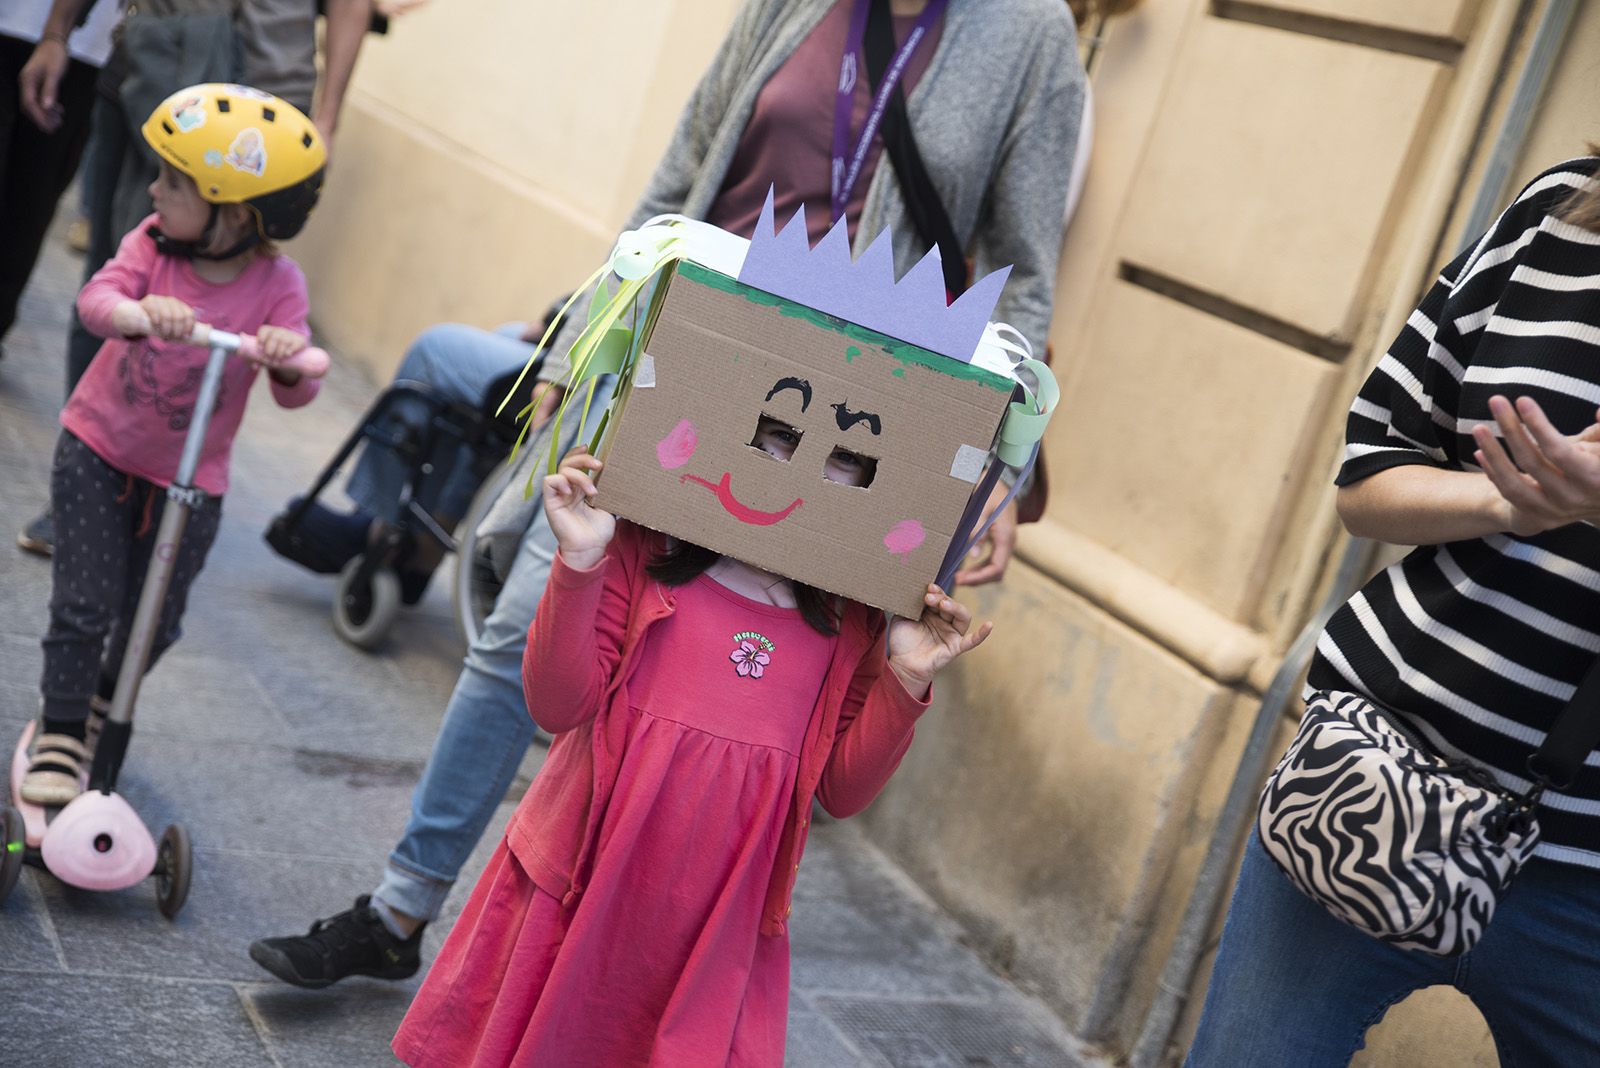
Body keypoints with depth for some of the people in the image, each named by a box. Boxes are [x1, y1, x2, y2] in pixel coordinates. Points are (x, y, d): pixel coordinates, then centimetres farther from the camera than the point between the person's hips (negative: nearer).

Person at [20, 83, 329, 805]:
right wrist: (140, 313, -52)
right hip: (97, 448, 0)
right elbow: (96, 298, -30)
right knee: (85, 603, -5)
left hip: (190, 476, 1)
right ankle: (58, 736, 14)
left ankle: (105, 704, 42)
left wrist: (290, 359, -47)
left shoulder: (277, 285, -16)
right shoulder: (154, 241, -13)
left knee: (154, 621, 12)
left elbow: (296, 393, -23)